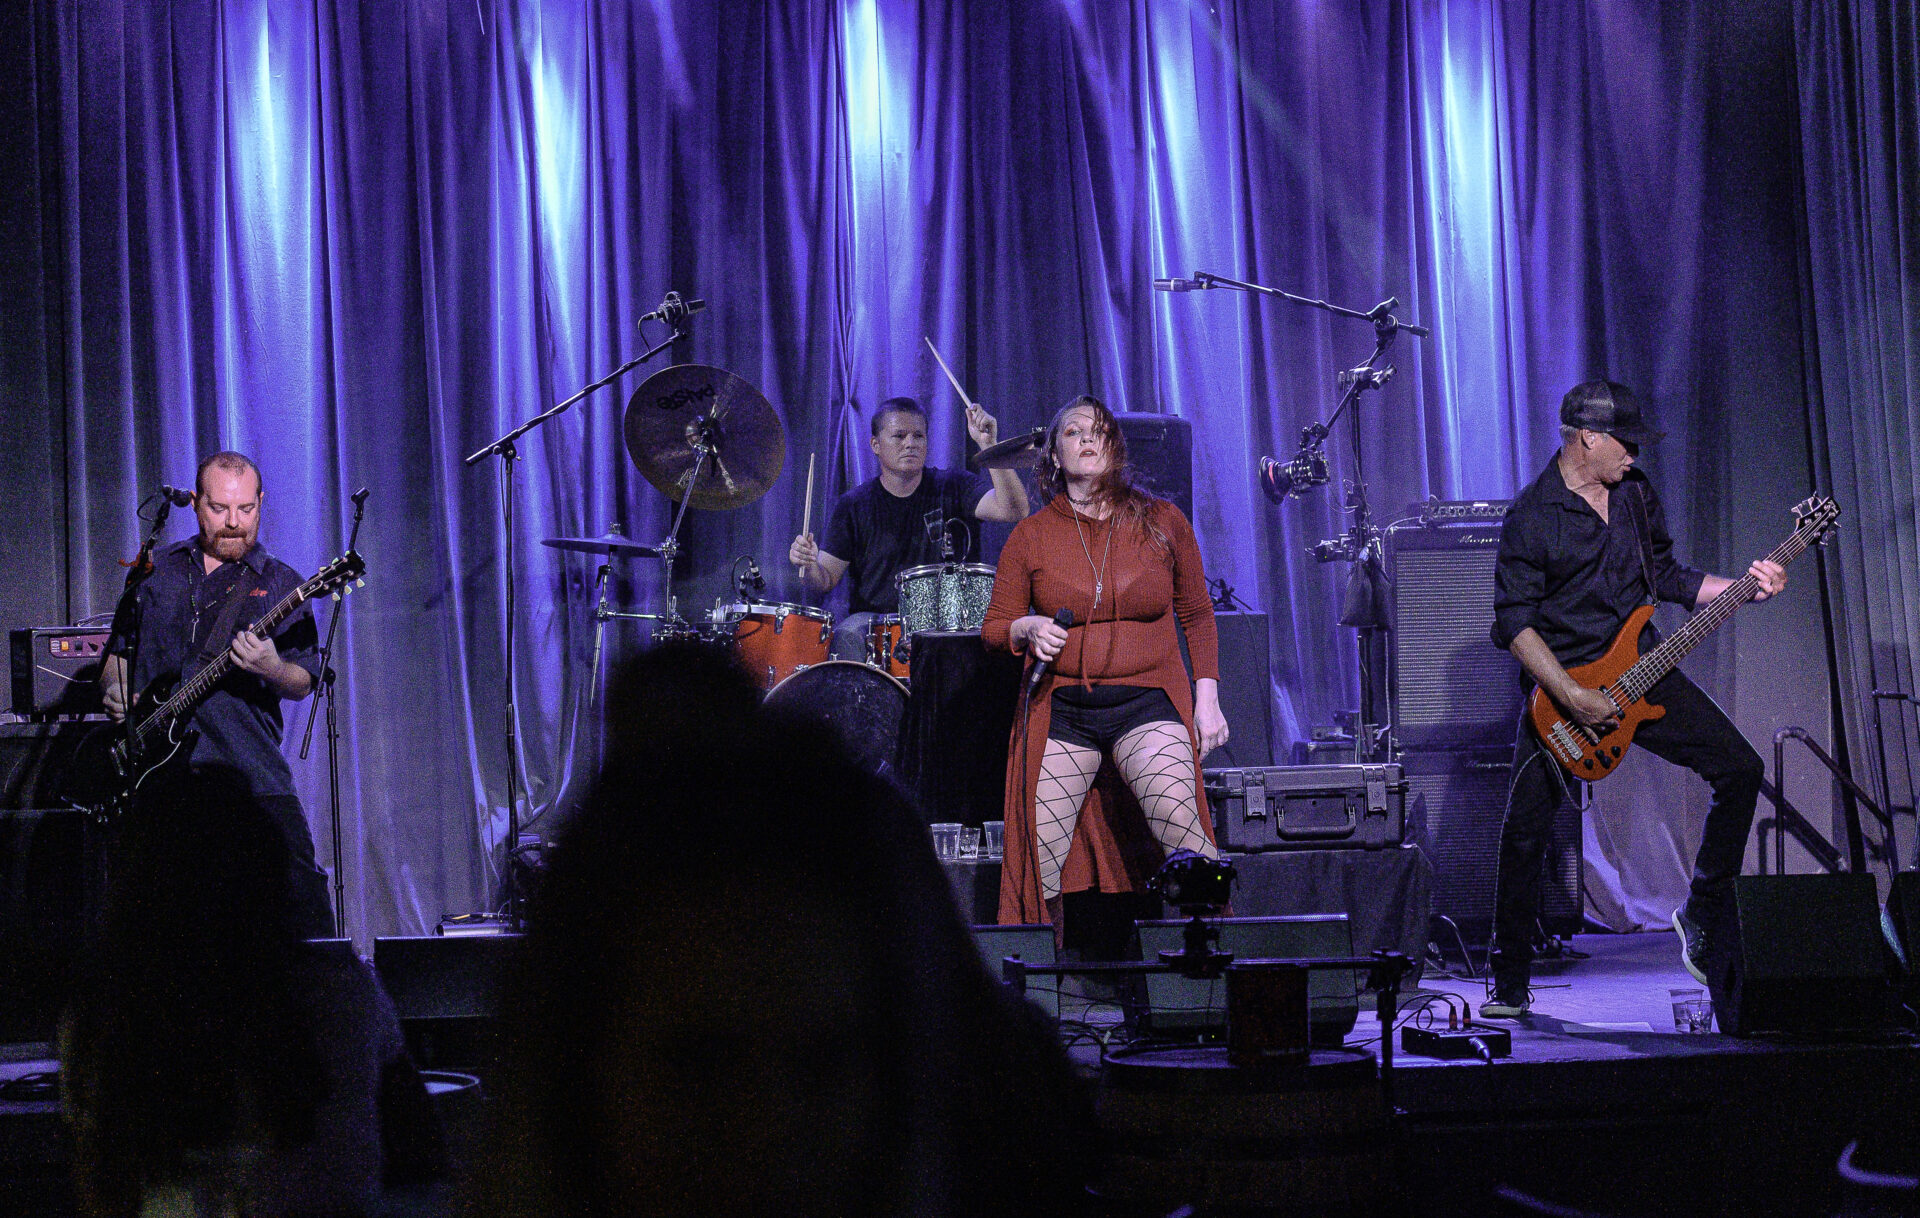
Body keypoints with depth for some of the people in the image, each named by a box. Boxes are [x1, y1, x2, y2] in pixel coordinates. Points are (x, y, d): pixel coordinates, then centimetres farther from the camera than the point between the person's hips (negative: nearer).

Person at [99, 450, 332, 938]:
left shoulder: (279, 584, 9)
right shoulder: (155, 572, 17)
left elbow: (304, 682, 2)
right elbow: (117, 650, 24)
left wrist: (273, 670, -20)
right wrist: (114, 689, 3)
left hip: (246, 763, -2)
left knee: (298, 879, -13)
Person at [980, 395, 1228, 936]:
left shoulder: (1162, 521, 5)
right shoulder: (1031, 536, 4)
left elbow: (1197, 615, 14)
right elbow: (995, 625, 11)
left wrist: (1207, 698, 6)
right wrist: (1028, 629, -12)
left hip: (1147, 700, -1)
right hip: (1061, 706, 1)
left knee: (1176, 819, -27)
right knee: (1042, 859, -5)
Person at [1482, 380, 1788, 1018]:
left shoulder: (1636, 492, 5)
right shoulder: (1532, 517, -14)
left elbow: (1665, 575, 16)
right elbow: (1514, 622, -16)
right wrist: (1572, 698, -23)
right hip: (1564, 684, -5)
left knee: (1740, 769, -4)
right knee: (1524, 832, -7)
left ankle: (1702, 921, 12)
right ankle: (1509, 984, 7)